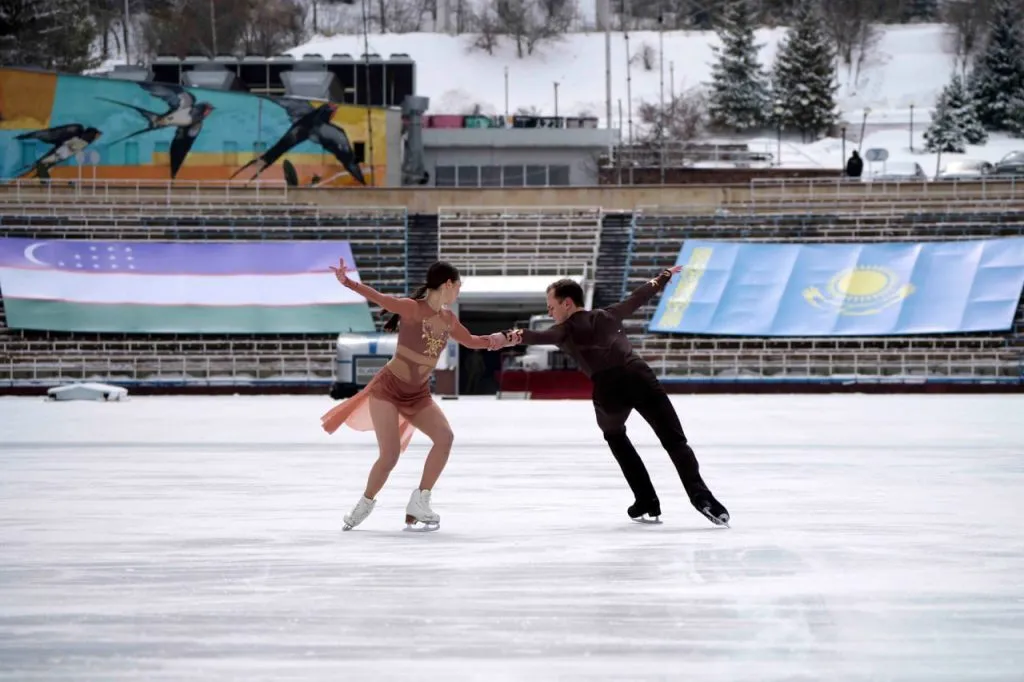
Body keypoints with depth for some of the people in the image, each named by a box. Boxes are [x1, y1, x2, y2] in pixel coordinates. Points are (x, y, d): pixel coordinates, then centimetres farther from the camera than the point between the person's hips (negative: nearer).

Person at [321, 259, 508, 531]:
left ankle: (420, 502, -8)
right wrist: (347, 282, -45)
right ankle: (365, 505, 14)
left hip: (418, 395, 6)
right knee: (390, 456, -13)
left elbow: (470, 341, 23)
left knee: (444, 437, -16)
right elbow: (377, 297, -29)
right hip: (388, 388, -6)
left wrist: (494, 340, 6)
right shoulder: (413, 309, -17)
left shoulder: (448, 319, 4)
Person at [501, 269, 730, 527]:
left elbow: (541, 337, -10)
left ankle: (648, 503, 23)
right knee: (674, 440, 3)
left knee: (616, 438, 29)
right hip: (639, 375, 2)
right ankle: (700, 495, -19)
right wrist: (663, 277, 56)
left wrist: (515, 337, -28)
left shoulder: (566, 330, 13)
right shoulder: (607, 315, 26)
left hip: (609, 388, -2)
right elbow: (638, 297, 40)